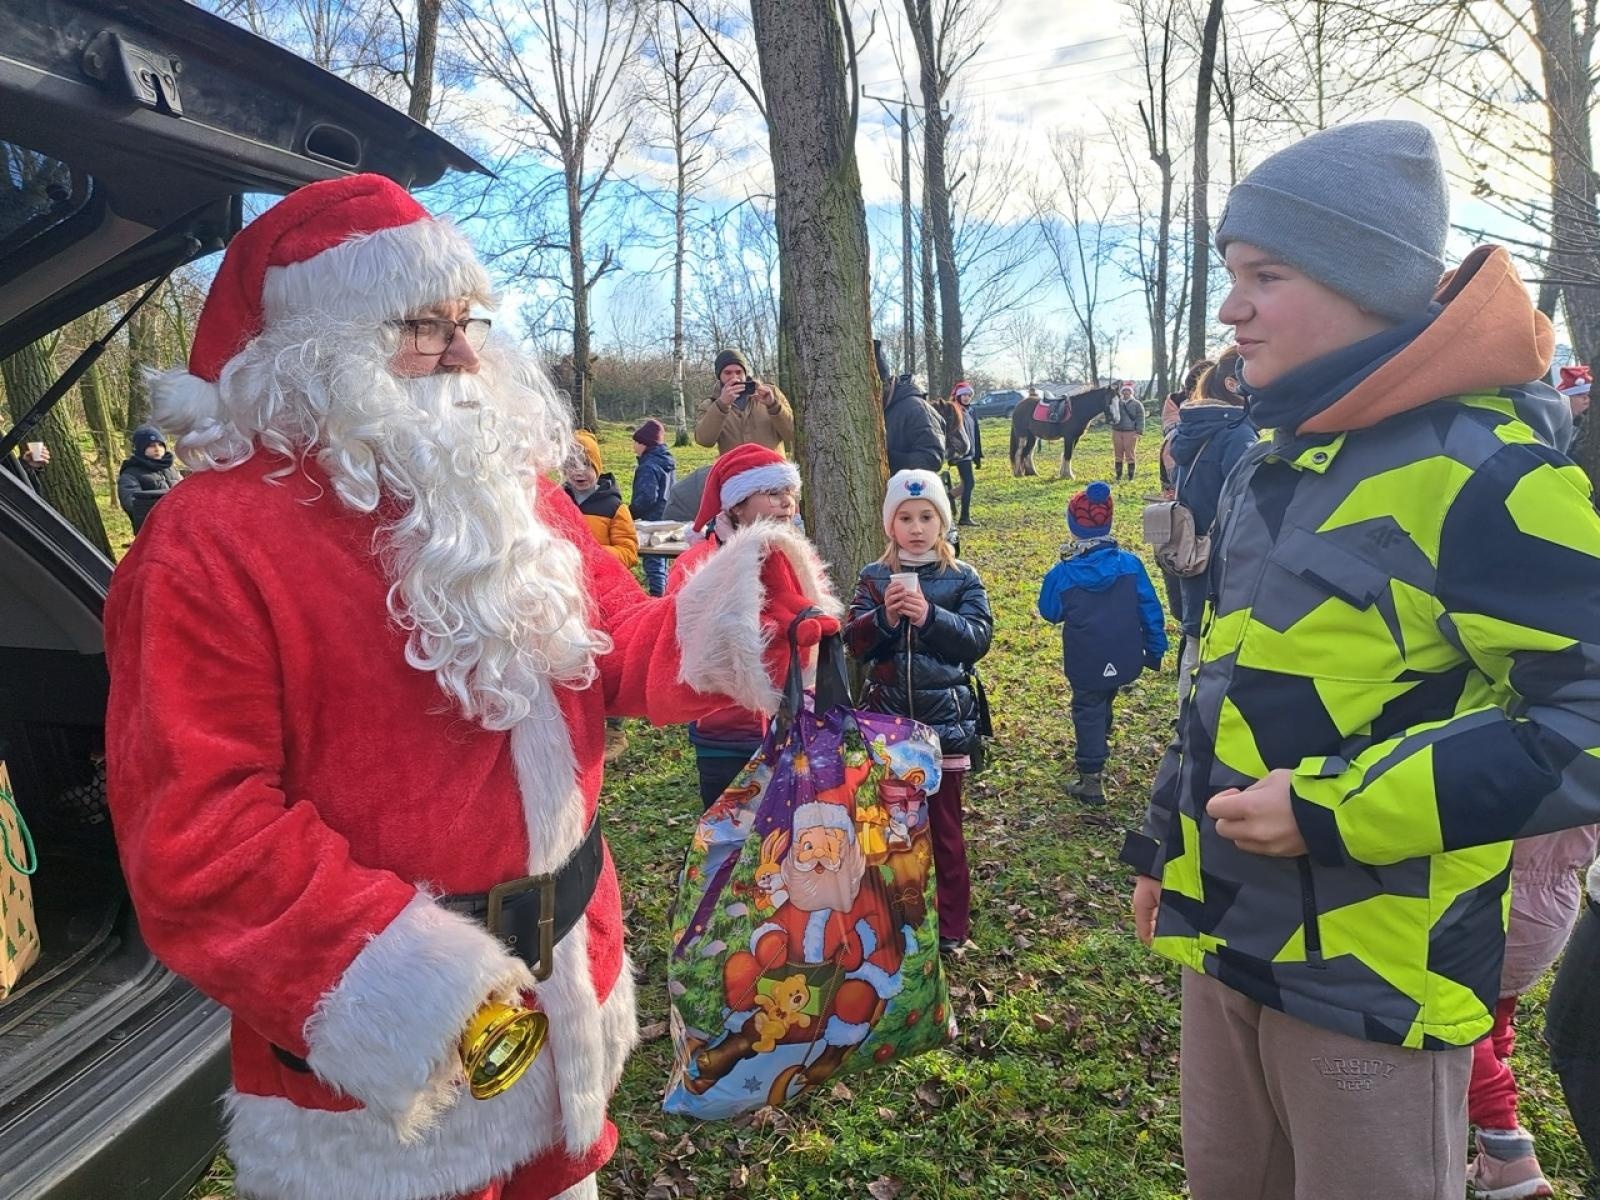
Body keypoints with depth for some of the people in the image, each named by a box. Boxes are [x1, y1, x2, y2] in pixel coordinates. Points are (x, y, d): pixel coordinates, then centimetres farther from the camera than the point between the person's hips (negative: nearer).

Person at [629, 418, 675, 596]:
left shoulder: (649, 467, -19)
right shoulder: (668, 463, 11)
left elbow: (647, 498, -25)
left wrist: (629, 513, -13)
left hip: (652, 521, -9)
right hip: (667, 519, 9)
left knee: (653, 563, -5)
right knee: (663, 563, 17)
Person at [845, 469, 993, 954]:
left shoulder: (962, 578, -1)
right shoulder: (874, 578, 2)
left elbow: (978, 638, -10)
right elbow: (854, 643, -4)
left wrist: (930, 616, -22)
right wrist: (883, 617, -21)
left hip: (944, 719, -2)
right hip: (886, 716, 2)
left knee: (943, 824, 8)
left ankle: (950, 925, 21)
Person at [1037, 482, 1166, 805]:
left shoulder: (1062, 574, -16)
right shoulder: (1129, 564, -10)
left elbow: (1050, 612, 1)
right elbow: (1150, 610, -3)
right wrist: (1155, 649, 9)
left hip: (1086, 664, -3)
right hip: (1124, 660, 3)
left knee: (1088, 711, 10)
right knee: (1103, 705, 26)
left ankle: (1091, 781, 13)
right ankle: (1097, 750, 48)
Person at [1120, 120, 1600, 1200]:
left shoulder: (1481, 464, -18)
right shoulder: (1270, 467, 8)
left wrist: (1332, 812, -25)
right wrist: (1164, 844, 19)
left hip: (1376, 974, -8)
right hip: (1231, 940, 8)